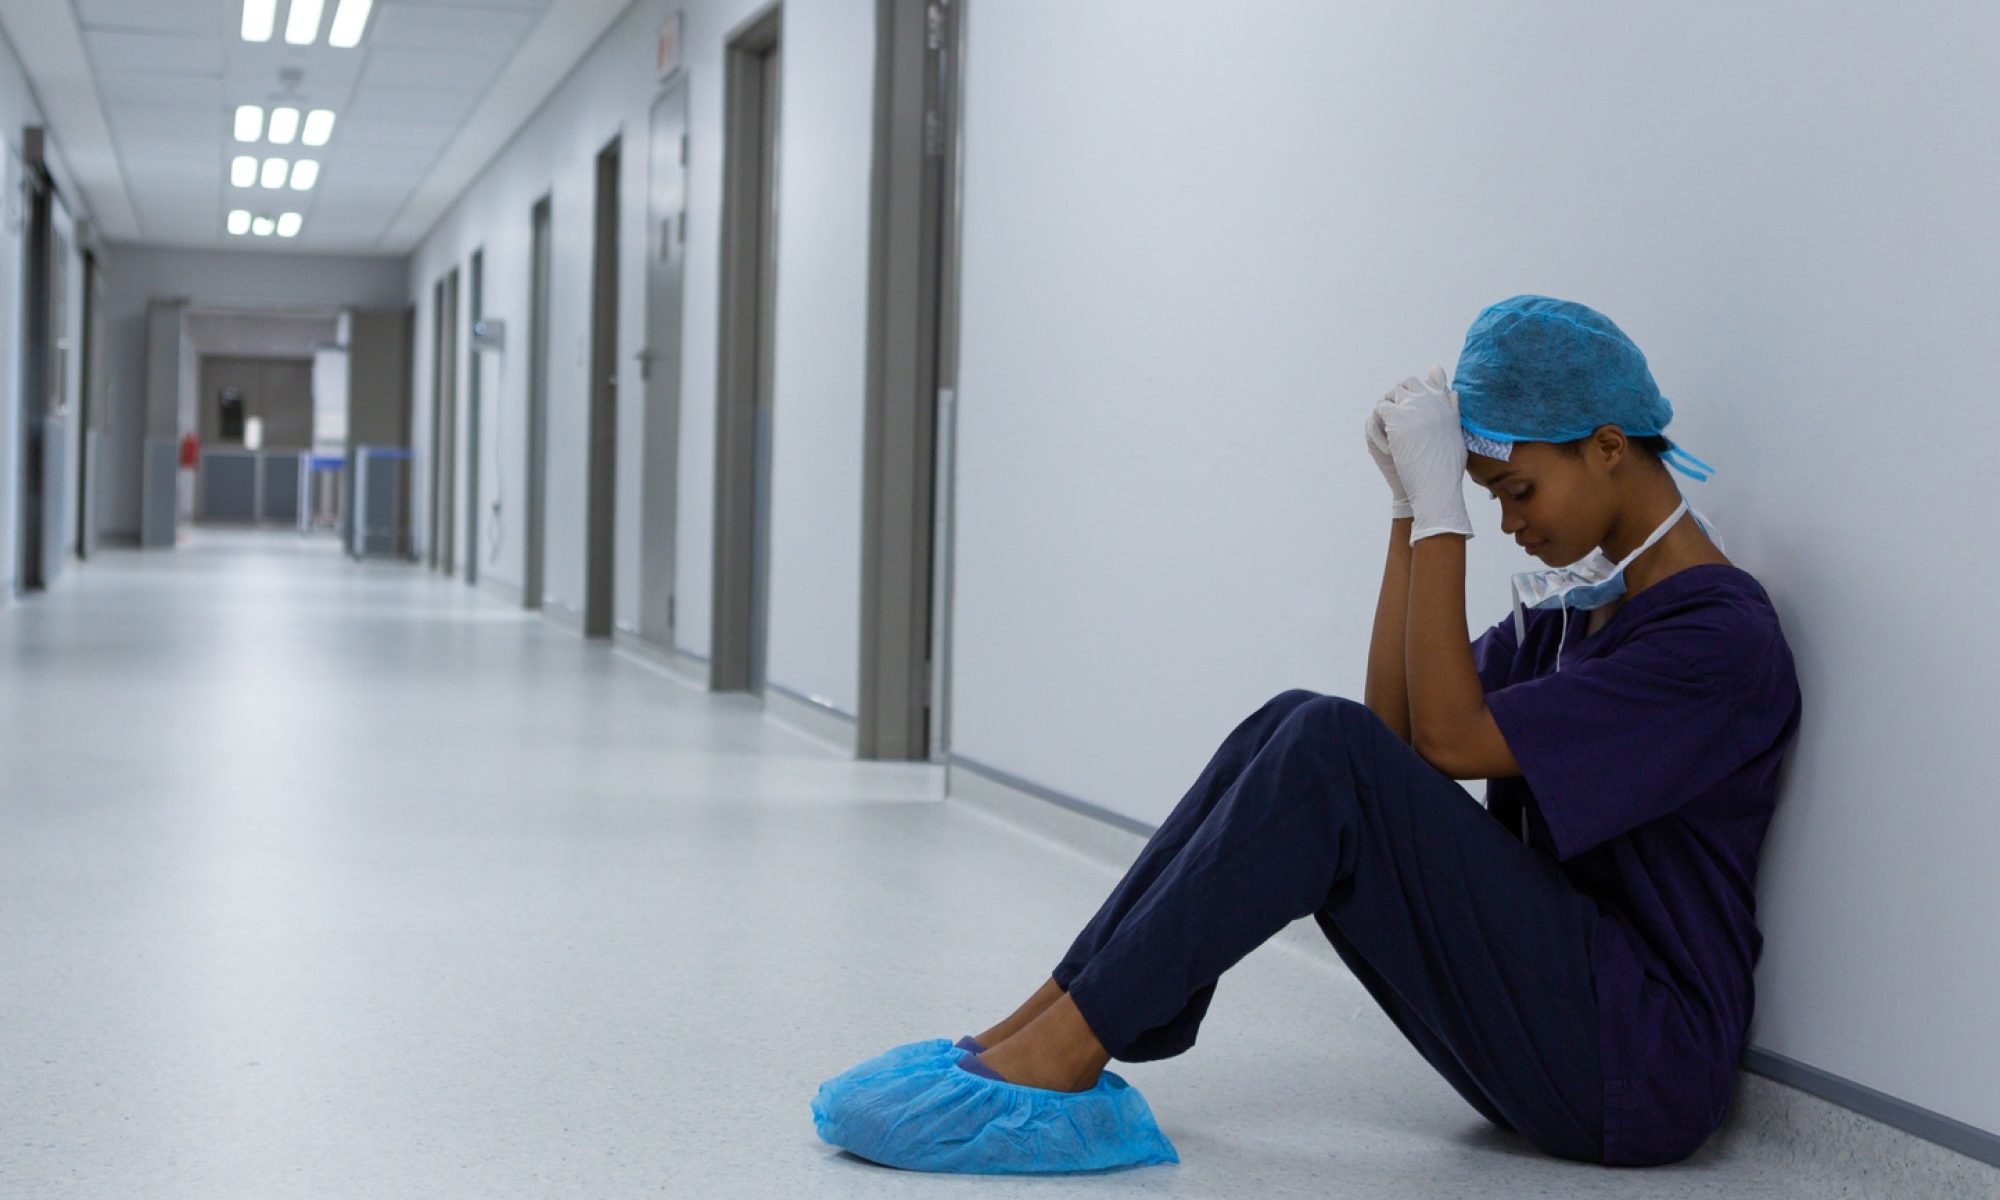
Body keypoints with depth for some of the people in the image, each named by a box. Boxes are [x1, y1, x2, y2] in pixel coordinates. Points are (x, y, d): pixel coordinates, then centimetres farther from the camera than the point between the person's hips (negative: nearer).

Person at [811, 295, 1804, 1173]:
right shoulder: (1575, 600, 16)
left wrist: (1444, 508, -17)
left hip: (1644, 1067, -8)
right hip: (1543, 1028, 8)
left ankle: (1061, 1057, -22)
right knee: (1291, 728, -7)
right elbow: (1396, 724, 7)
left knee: (1329, 752, -24)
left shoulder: (1721, 634, -11)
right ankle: (1043, 1030, -13)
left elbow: (1450, 738, -18)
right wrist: (1411, 506, 2)